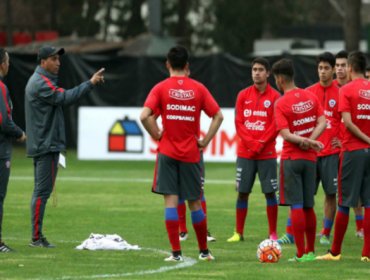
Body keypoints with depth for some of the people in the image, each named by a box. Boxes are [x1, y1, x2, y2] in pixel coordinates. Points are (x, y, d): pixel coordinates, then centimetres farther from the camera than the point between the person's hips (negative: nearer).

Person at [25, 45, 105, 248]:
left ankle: (37, 236, 14)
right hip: (46, 146, -11)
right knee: (43, 190, -10)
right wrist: (90, 83, -21)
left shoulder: (41, 81, 19)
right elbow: (64, 98, -22)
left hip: (44, 145, 11)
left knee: (42, 190, 11)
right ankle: (36, 237, -9)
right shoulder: (41, 83, -14)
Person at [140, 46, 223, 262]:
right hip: (191, 154, 2)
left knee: (171, 201, -1)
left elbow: (145, 116, -15)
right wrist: (205, 141, 3)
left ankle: (176, 252, -7)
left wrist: (157, 135, -1)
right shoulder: (198, 88, 1)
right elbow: (218, 116, -3)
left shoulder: (161, 88, -4)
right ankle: (204, 251, 19)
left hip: (168, 152, -2)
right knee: (195, 202, 11)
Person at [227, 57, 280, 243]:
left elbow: (276, 126, -4)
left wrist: (261, 144, -12)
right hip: (245, 152, 2)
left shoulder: (275, 97, 0)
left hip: (267, 153, -2)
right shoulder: (243, 95, 8)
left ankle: (273, 233, 3)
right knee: (242, 192, 3)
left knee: (270, 192, -3)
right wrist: (251, 143, -9)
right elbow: (238, 123, 3)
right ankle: (238, 233, 9)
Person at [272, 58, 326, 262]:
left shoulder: (281, 103, -11)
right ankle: (310, 251, 17)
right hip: (310, 158, 5)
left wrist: (308, 142, -14)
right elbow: (322, 123, -2)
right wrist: (310, 141, -11)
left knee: (296, 206, -5)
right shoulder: (311, 97, 5)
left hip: (291, 158, -5)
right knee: (308, 206, 12)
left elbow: (285, 134, -18)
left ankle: (301, 254, -7)